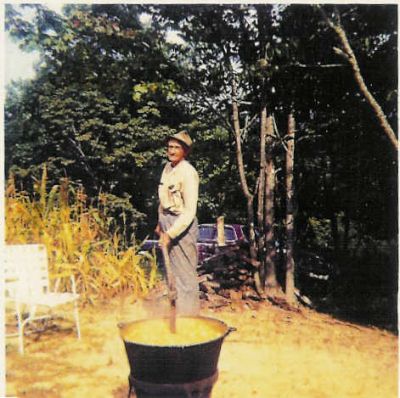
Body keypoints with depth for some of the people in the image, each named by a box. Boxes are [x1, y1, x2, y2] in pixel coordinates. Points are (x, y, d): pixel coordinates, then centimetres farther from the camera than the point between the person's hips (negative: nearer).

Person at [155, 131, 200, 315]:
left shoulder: (188, 172, -17)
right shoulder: (168, 167, 7)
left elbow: (190, 211, -21)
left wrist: (170, 233, -23)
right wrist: (160, 223, 18)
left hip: (182, 225, -9)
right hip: (167, 222, 9)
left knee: (185, 272, -1)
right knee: (171, 269, 18)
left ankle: (188, 313, 11)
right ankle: (177, 307, 34)